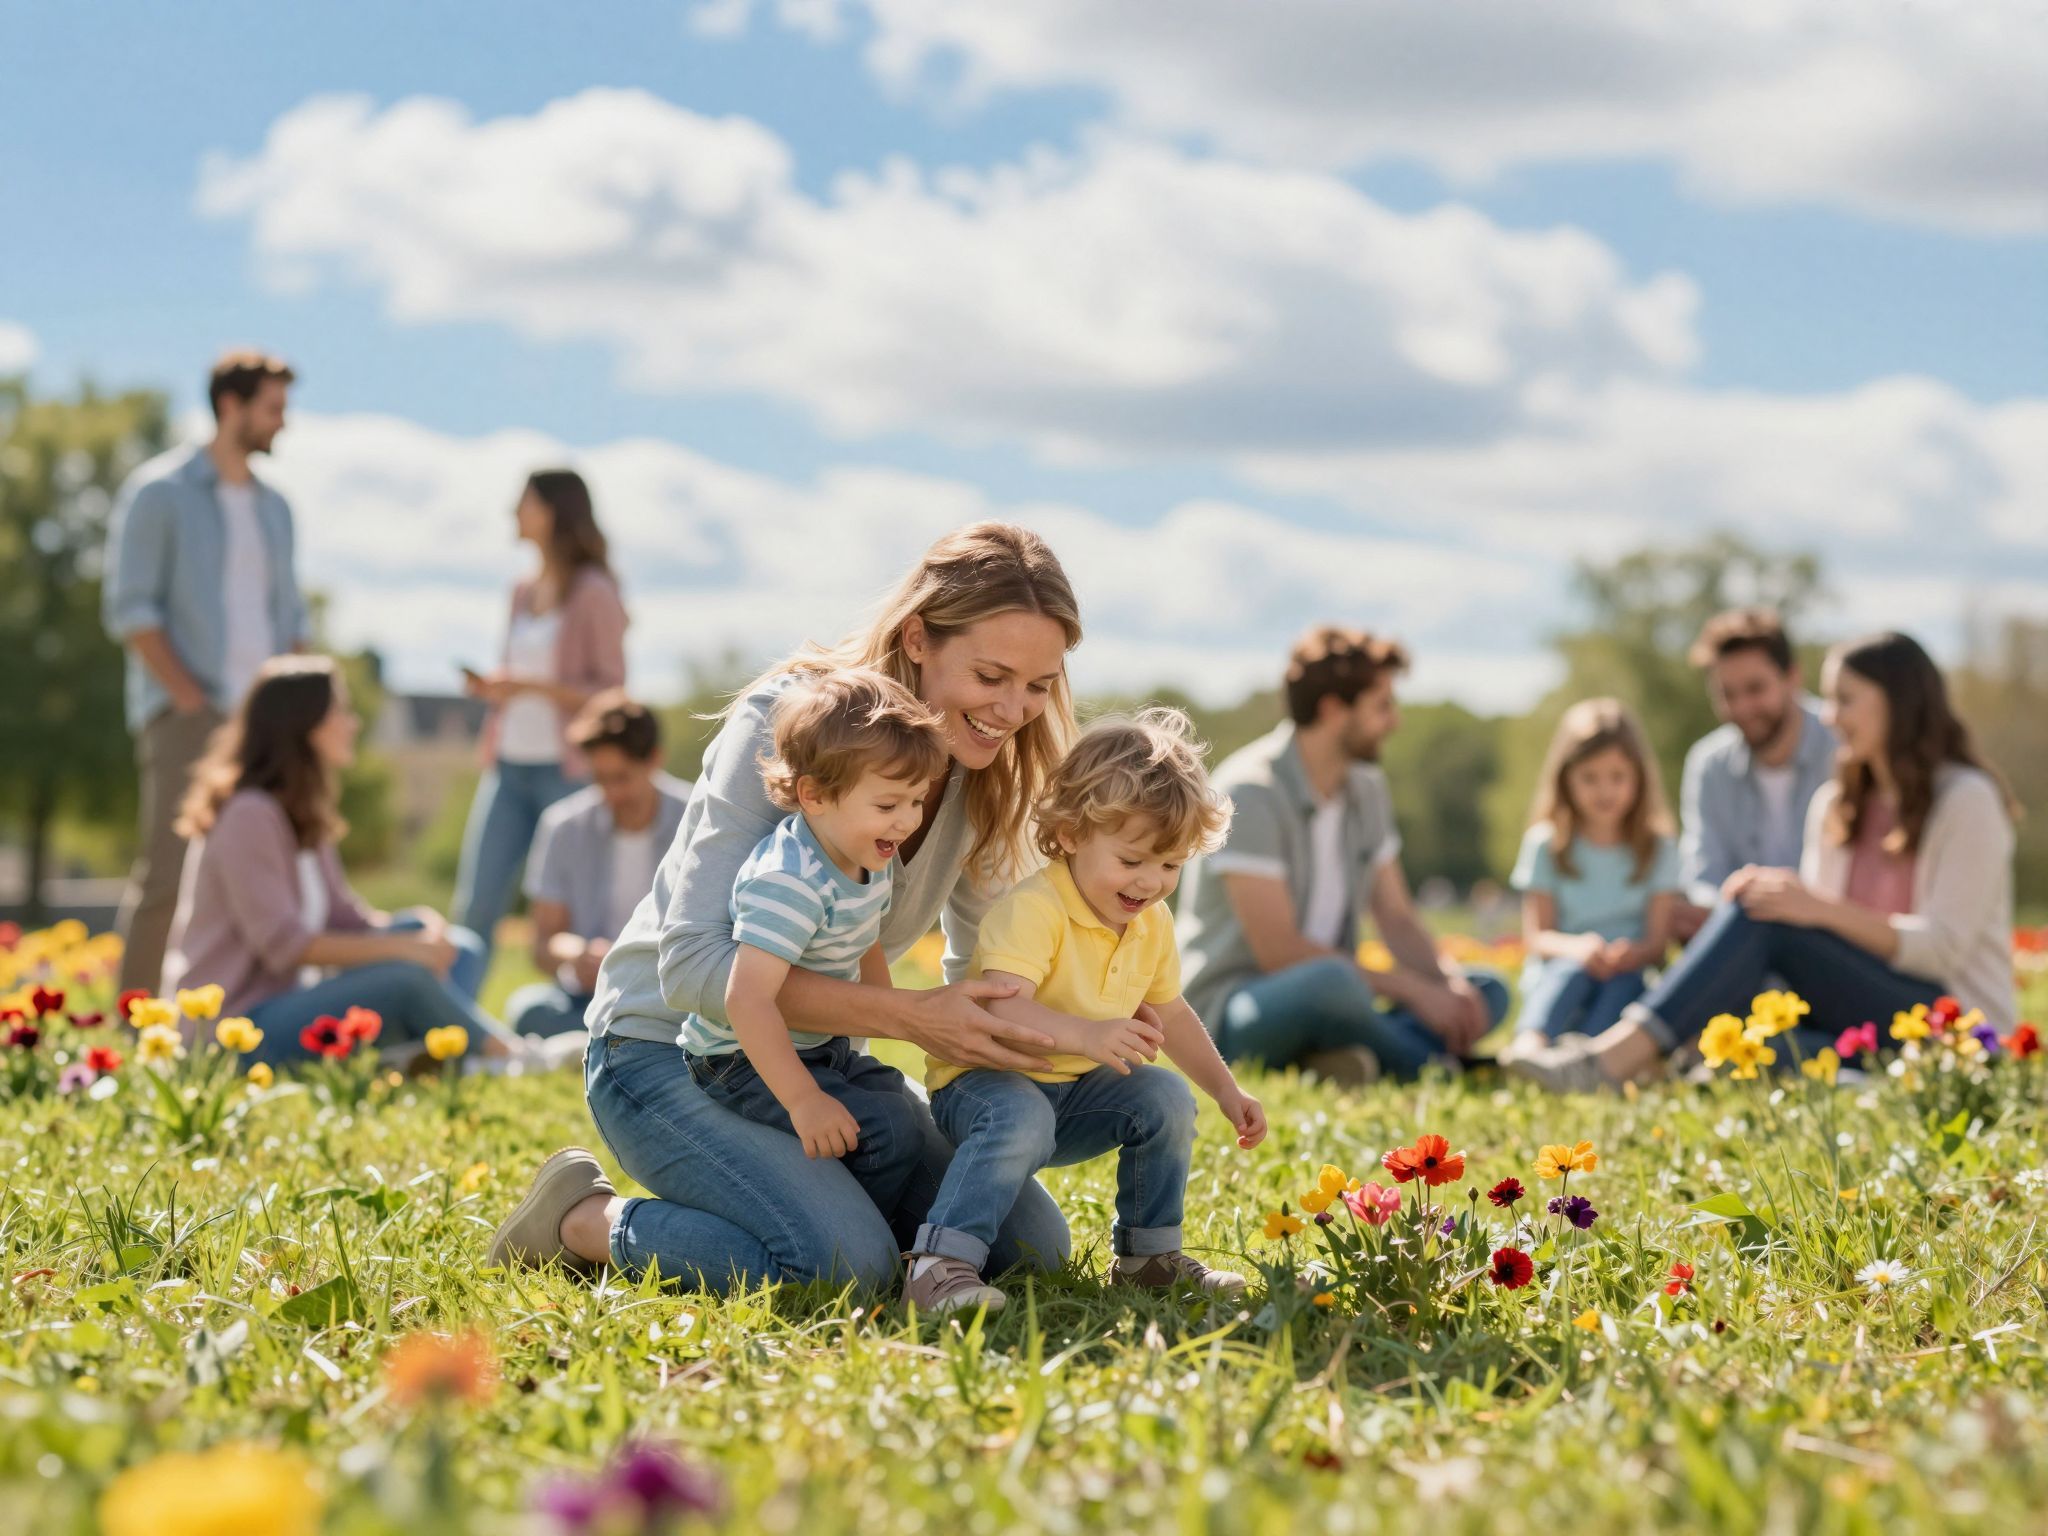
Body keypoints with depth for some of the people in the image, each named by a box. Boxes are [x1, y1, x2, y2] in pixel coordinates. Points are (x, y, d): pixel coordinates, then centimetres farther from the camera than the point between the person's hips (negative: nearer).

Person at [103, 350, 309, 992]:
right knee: (168, 868, -11)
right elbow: (129, 608, -8)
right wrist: (190, 698, -14)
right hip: (189, 716, -7)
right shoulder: (159, 492, -2)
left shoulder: (273, 507, 18)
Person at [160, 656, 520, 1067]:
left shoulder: (303, 816, 15)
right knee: (406, 977, -28)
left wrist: (423, 928, -9)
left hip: (287, 1006, 10)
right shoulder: (249, 816, -16)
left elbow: (345, 920, 12)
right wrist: (402, 947, -20)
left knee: (460, 952, -1)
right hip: (234, 1031, -10)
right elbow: (283, 945, -21)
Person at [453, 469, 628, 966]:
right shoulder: (524, 593, 15)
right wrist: (488, 686, 4)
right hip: (508, 765, 6)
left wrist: (533, 686, -19)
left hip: (565, 770, -6)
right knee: (474, 905, 0)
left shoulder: (594, 593, -5)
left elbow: (610, 692, -8)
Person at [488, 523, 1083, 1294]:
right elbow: (694, 966, -30)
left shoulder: (985, 769, -3)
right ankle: (582, 1216, -6)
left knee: (1033, 1245, -5)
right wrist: (910, 1016, -37)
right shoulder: (784, 724, -23)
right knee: (848, 1265, -29)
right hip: (668, 1049, -7)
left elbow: (978, 970, 8)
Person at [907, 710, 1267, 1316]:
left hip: (1076, 1091, 8)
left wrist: (1226, 1091, 18)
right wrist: (1086, 1036, -53)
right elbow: (1001, 1009, -39)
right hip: (982, 1078, -8)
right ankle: (941, 1266, -38)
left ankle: (1147, 1253, 9)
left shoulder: (1153, 926, 3)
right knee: (1021, 1119, -37)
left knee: (1166, 1097, -7)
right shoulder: (1033, 909, -25)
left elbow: (1169, 1015, 21)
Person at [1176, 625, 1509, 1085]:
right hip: (1228, 1010, -9)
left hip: (1319, 1008, 9)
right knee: (1329, 982, -39)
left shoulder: (1366, 789, 11)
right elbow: (1279, 951, -22)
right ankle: (1437, 1064, -13)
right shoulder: (1252, 792, -16)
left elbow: (1397, 919, 13)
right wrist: (1412, 989, -19)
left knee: (1487, 992, -3)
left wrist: (1449, 981, -10)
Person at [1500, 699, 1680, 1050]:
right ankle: (1529, 1045, -64)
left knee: (1624, 981, -33)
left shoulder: (1657, 849, 7)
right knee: (1572, 969, -35)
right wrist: (1576, 947, -27)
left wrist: (1633, 953, -28)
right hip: (1557, 982, -1)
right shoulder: (1546, 844, 6)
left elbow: (1658, 939, -2)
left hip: (1624, 984, 1)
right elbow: (1538, 936, -2)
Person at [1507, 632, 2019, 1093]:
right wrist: (1776, 895, -12)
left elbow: (1943, 948, -14)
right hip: (1860, 1016, 7)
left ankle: (1615, 1058, -41)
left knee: (1764, 925, -27)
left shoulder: (1966, 801, -6)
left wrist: (1826, 909, -27)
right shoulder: (1836, 805, 17)